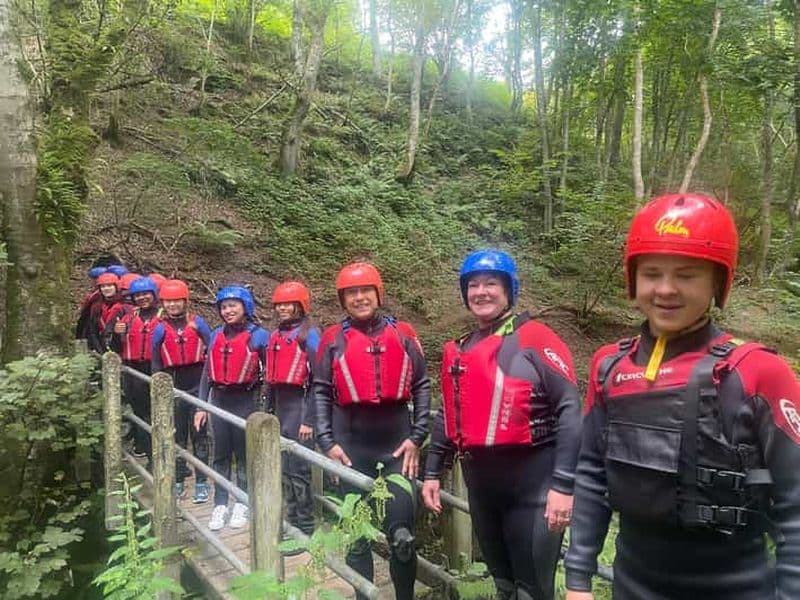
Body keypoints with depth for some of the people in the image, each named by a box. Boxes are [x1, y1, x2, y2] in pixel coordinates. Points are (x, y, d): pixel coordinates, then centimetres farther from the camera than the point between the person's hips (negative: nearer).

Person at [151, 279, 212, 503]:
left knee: (199, 434, 4)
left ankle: (201, 482, 12)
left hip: (197, 385, -2)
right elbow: (156, 363, 8)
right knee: (176, 435, 12)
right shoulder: (161, 329, 3)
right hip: (173, 387, 2)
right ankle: (178, 481, 24)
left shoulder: (197, 323, -2)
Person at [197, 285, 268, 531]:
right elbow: (207, 372, 10)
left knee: (244, 454, 8)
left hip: (245, 400, -4)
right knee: (221, 454, 10)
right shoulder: (216, 335, 7)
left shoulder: (259, 335, -7)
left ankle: (242, 504, 21)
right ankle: (220, 505, 19)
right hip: (219, 400, 4)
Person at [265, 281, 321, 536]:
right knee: (285, 467, 15)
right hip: (280, 406, 8)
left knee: (298, 469, -3)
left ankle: (304, 530, 9)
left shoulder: (309, 334, -10)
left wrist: (309, 419, -17)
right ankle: (292, 521, 29)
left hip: (299, 405, -8)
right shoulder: (275, 336, 12)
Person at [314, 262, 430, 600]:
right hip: (351, 441, 0)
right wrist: (327, 441, -4)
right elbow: (321, 392, 2)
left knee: (402, 528, 3)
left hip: (397, 438, 0)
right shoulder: (333, 339, 1)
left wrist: (417, 436, 0)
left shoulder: (403, 334, 3)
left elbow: (421, 386, 5)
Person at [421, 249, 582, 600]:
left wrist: (563, 484, -19)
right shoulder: (458, 350, 9)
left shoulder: (535, 339, -10)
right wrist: (432, 472, 16)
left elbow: (570, 410, -15)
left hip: (532, 481, -6)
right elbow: (448, 417, 17)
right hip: (480, 482, 6)